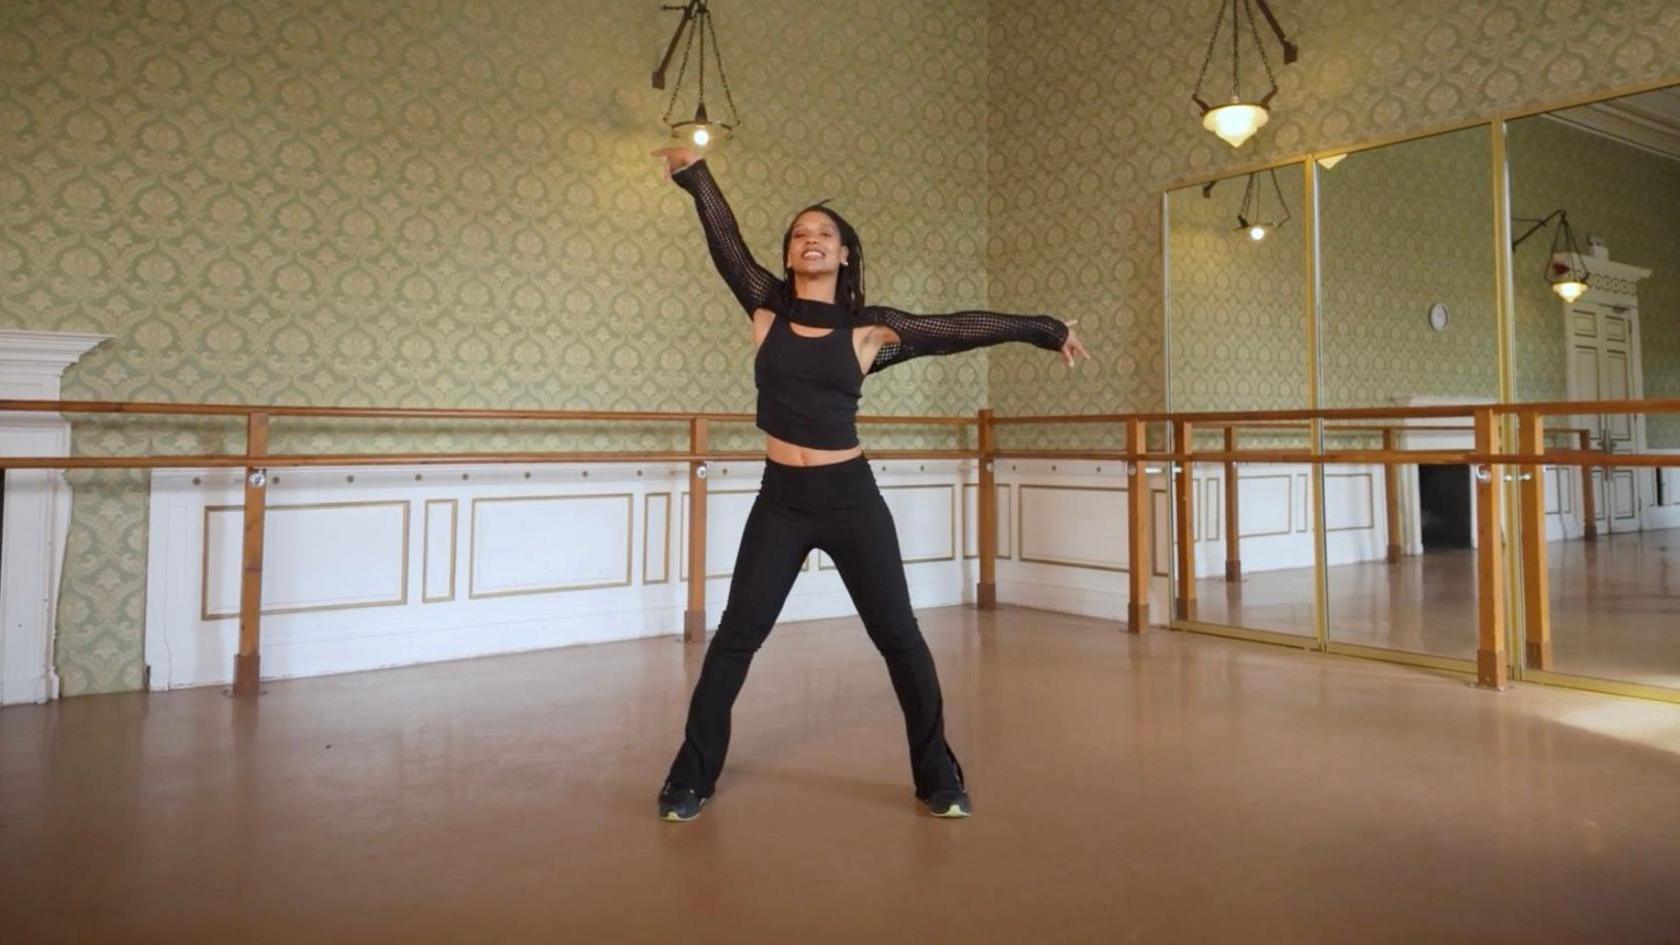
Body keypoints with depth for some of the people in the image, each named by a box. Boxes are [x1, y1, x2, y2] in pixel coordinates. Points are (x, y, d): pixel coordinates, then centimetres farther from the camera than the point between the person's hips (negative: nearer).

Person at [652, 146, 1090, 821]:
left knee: (900, 638, 4)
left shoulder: (868, 330, 1)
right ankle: (690, 780, 18)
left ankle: (939, 778, 21)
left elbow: (963, 328, 5)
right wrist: (695, 173, -2)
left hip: (850, 497, -1)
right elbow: (726, 245, 1)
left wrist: (1045, 329, 11)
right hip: (780, 499, 1)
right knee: (735, 637, 3)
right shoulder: (766, 309, 5)